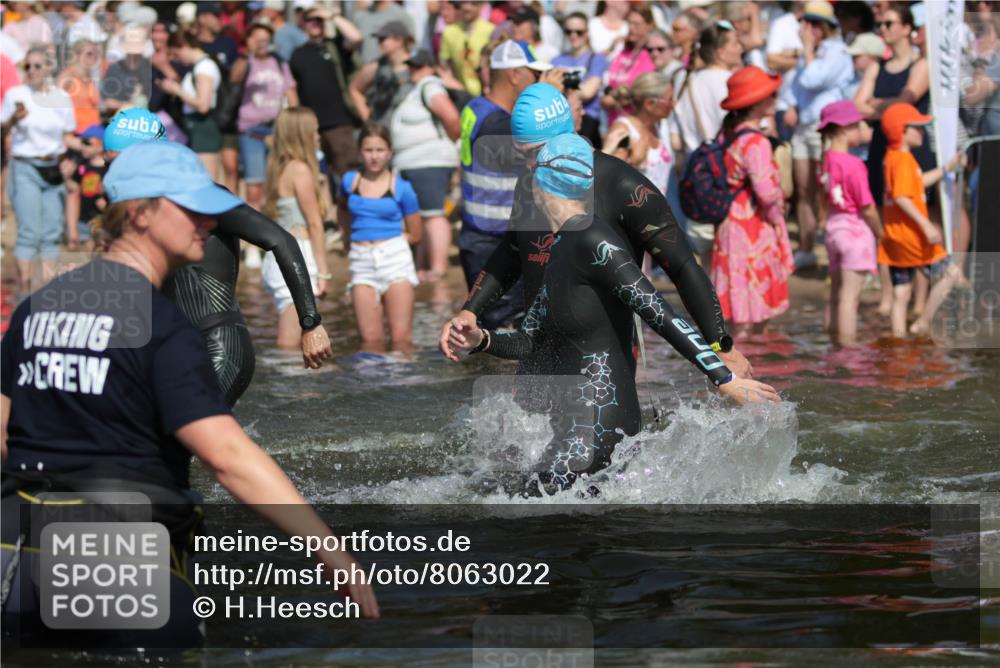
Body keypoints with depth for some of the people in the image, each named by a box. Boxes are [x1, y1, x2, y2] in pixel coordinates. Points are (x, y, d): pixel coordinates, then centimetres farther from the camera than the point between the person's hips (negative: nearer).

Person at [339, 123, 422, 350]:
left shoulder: (401, 188, -1)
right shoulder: (350, 181, 7)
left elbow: (414, 235, 6)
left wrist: (383, 242, 3)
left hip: (395, 258, -2)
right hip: (362, 263, 2)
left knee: (401, 339, -5)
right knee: (370, 340, -2)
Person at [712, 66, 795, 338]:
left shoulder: (730, 133, 9)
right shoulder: (755, 142, -20)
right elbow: (766, 190, -27)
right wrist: (777, 217, -8)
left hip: (733, 222, 10)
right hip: (753, 231, -10)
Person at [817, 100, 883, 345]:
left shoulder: (828, 159, 3)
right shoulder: (853, 165, -20)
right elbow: (867, 207, -17)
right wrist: (880, 234, 0)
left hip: (834, 227, 8)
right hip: (856, 232, -8)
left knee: (836, 295, 15)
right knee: (850, 296, -5)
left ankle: (834, 339, 22)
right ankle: (848, 344, -3)